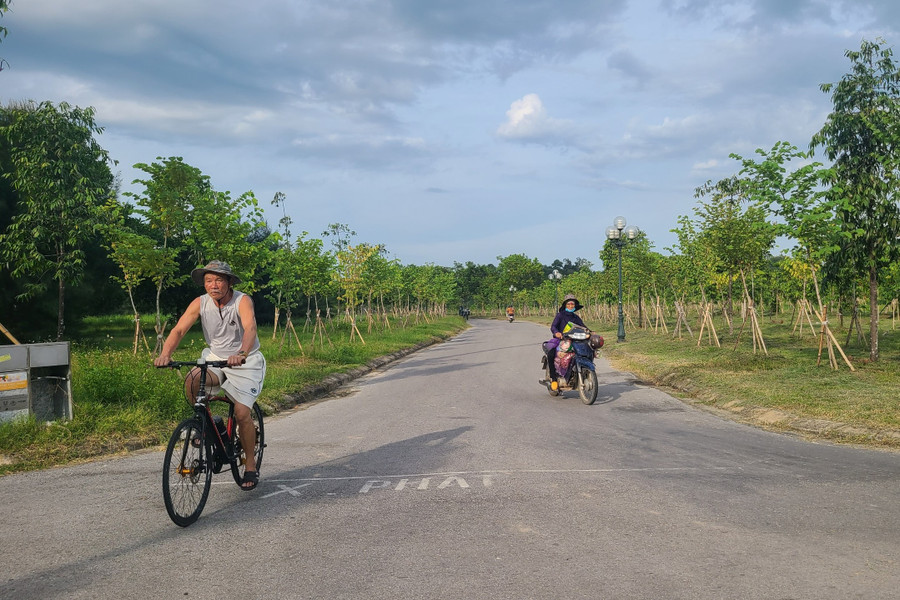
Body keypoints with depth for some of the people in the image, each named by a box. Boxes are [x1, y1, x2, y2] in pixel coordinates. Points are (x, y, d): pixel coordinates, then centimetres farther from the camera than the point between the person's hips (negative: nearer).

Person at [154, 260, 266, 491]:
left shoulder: (242, 301, -20)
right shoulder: (200, 303, -9)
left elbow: (250, 328, -37)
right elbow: (179, 329, -17)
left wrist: (241, 354, -56)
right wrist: (165, 354, -36)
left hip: (245, 362, -3)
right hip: (215, 358, 3)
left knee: (242, 413, -15)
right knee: (191, 381, -27)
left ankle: (251, 467, 5)